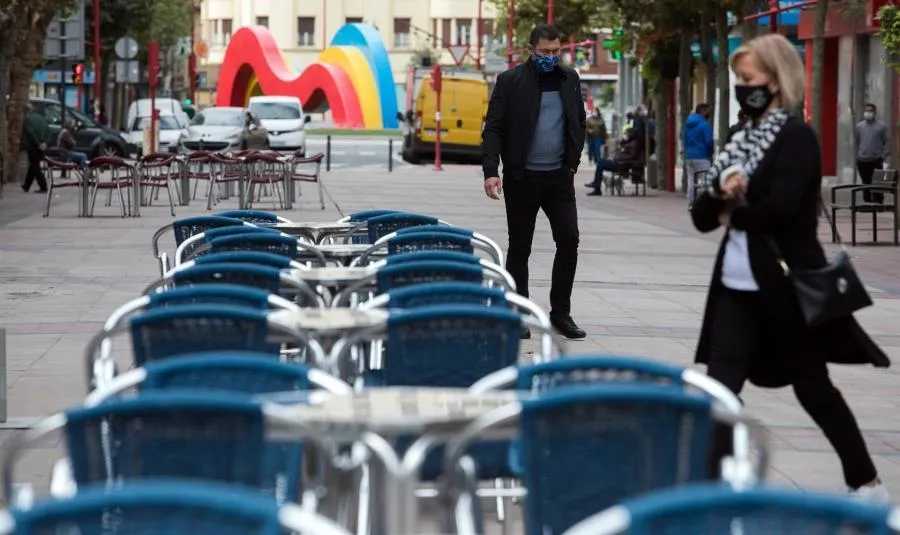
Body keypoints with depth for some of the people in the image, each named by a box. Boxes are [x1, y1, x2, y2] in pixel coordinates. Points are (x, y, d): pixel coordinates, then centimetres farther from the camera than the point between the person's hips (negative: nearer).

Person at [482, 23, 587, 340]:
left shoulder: (570, 79, 8)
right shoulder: (510, 81, -4)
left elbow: (579, 124, 17)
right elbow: (493, 129, -7)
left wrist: (573, 162, 8)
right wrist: (491, 171, -17)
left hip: (559, 177, 3)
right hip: (522, 178, -3)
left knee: (569, 240, -3)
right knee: (520, 249, 4)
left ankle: (560, 313, 8)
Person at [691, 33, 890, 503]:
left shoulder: (797, 137, -10)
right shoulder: (743, 140, 12)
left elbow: (779, 206, -25)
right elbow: (702, 216, 8)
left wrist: (733, 212, -7)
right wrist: (724, 194, -13)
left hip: (786, 285, -7)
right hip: (737, 285, 7)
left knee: (812, 387, 6)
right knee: (720, 386, -4)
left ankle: (868, 484, 23)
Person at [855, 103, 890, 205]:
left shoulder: (881, 126, 1)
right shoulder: (859, 126, 10)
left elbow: (887, 142, 0)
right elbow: (856, 143, 14)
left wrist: (885, 157, -8)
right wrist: (856, 157, 9)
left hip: (877, 161, -3)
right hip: (862, 161, 3)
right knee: (866, 184, 8)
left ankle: (878, 203, -2)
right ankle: (867, 203, 14)